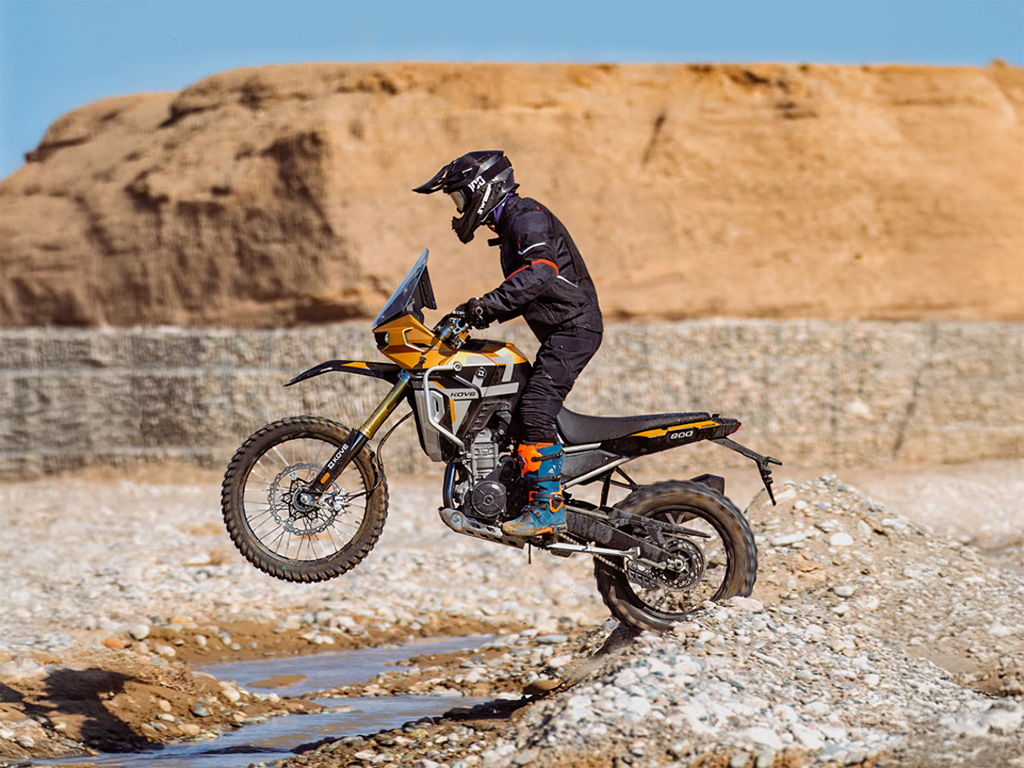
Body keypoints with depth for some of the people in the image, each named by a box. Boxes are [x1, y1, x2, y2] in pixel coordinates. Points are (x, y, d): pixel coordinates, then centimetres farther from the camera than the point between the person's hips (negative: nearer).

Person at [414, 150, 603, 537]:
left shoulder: (527, 216, -11)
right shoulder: (511, 223, 22)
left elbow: (540, 272, -30)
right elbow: (522, 294, 28)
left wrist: (488, 304, -32)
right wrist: (484, 314, 14)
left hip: (573, 327, -11)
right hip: (562, 331, 11)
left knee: (535, 409, -20)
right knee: (528, 408, 13)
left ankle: (548, 507, -24)